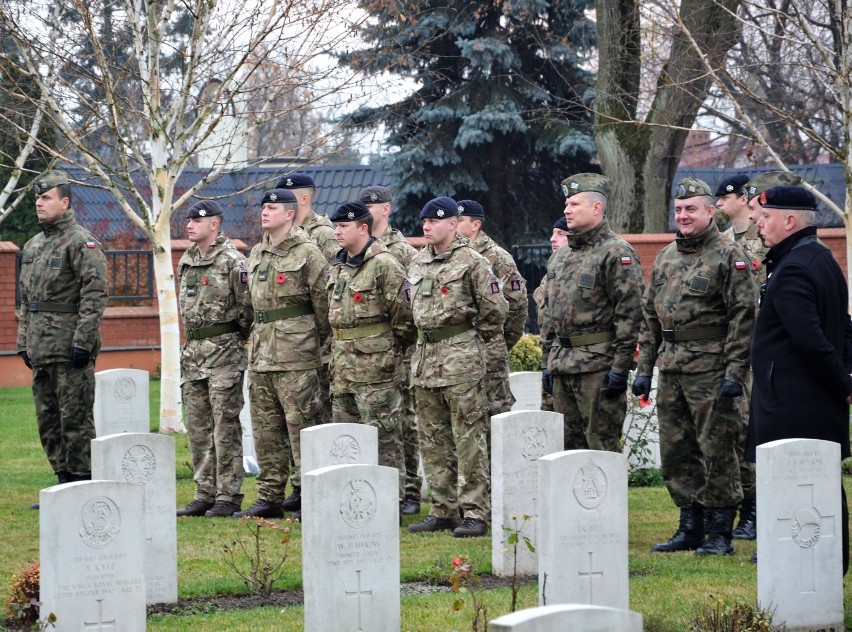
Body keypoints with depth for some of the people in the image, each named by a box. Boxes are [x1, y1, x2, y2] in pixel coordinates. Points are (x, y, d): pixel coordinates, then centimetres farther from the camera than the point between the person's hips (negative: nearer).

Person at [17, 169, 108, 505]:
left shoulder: (82, 243, -8)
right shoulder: (32, 246, 17)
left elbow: (95, 295, -15)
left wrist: (83, 342, -19)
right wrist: (23, 343, 17)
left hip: (70, 350, -8)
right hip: (40, 349, 9)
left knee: (76, 418, -6)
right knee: (48, 421, 10)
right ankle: (65, 481, 17)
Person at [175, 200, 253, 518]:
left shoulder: (232, 261, -11)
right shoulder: (186, 261, 13)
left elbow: (248, 306, -11)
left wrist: (233, 337, 0)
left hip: (224, 350, -8)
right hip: (193, 351, 8)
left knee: (225, 427, -6)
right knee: (198, 428, 9)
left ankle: (228, 498, -3)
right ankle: (205, 495, 14)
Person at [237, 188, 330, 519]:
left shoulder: (307, 253, -7)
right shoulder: (257, 254, 16)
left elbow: (323, 305, -5)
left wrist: (314, 344, 1)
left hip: (295, 355, -8)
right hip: (261, 352, 8)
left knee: (300, 426, -6)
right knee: (266, 430, 9)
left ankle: (307, 498, -2)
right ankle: (270, 498, 14)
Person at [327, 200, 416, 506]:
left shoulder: (384, 265, -11)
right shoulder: (338, 267, 15)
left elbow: (404, 315, -11)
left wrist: (393, 351, -2)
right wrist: (337, 352, 19)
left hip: (376, 366, -9)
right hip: (342, 366, 9)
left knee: (383, 435, -5)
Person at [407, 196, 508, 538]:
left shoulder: (471, 262, -8)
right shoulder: (417, 263, 13)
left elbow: (495, 308, -7)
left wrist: (475, 339, 3)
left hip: (461, 360, -7)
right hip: (424, 357, 7)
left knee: (468, 438, -7)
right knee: (433, 441, 9)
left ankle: (475, 512, -5)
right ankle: (443, 510, 15)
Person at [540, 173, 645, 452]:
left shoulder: (616, 253, -9)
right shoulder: (560, 256, 17)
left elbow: (630, 312, -14)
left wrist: (620, 366, -18)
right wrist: (550, 360, 18)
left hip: (599, 365, -8)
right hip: (563, 365, 8)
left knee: (602, 446, -7)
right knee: (569, 444, 10)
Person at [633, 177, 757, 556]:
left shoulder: (729, 256, -6)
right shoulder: (666, 257, 16)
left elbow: (743, 317, -11)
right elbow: (651, 315, 20)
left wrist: (735, 372, -17)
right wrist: (644, 367, 15)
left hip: (710, 370, -7)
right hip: (671, 370, 7)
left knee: (717, 452, -4)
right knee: (675, 453, 9)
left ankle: (720, 534, 1)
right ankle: (689, 528, 18)